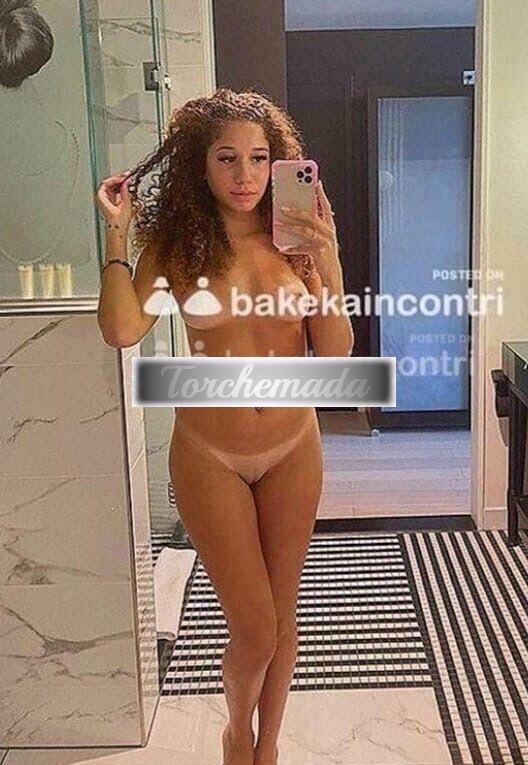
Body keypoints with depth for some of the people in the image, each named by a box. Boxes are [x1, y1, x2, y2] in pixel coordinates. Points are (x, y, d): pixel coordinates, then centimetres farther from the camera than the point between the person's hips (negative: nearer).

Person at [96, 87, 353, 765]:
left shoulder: (294, 240, -2)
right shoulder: (176, 242, -6)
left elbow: (335, 353, -5)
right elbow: (121, 329, -22)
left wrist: (328, 267, -18)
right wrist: (117, 231, -15)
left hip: (293, 449, 2)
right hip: (210, 456, -2)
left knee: (281, 613, 15)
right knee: (254, 628, 4)